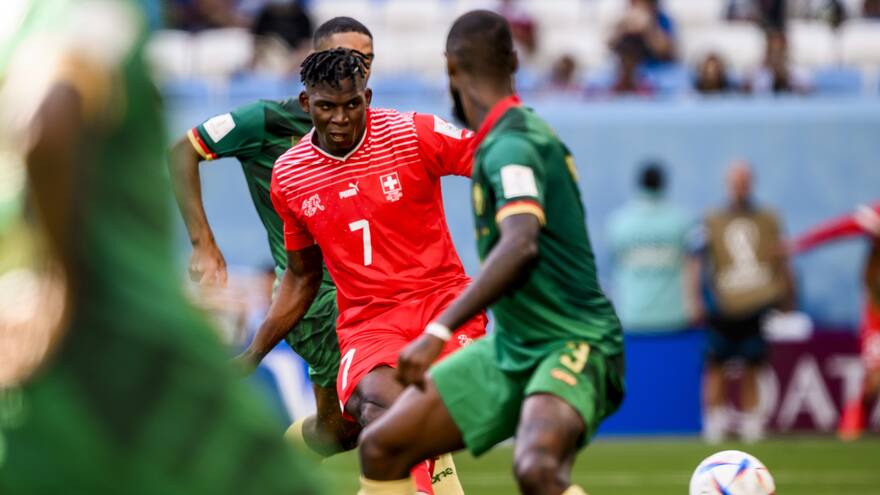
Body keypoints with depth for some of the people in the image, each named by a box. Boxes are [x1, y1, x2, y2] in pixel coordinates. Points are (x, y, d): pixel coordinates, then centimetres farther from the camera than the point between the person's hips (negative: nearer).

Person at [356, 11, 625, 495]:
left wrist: (439, 331, -42)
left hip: (571, 346, -10)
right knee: (380, 448, 4)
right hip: (511, 347, 10)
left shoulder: (511, 145, -20)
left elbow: (522, 245, -37)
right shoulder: (517, 134, 9)